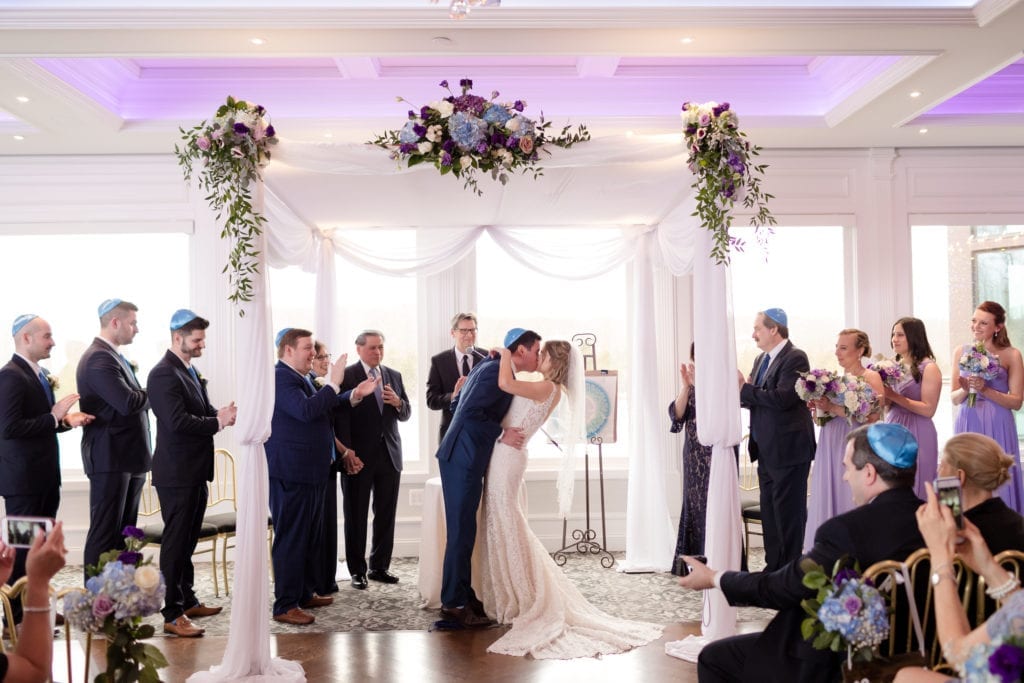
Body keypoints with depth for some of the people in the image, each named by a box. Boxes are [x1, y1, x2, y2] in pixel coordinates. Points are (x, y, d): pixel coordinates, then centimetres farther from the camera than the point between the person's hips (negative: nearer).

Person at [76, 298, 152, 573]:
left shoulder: (115, 357, 16)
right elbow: (128, 403, -25)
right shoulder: (98, 359, -16)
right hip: (110, 460, -10)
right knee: (105, 535, -3)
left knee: (125, 534, 13)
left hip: (128, 459, 10)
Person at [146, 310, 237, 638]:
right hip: (176, 472, -9)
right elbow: (177, 422, -25)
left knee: (188, 539, 17)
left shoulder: (191, 371, 14)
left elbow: (203, 412, 15)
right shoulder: (164, 374, -16)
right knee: (175, 541, -3)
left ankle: (187, 600, 29)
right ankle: (172, 615, 4)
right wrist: (218, 421, -22)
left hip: (195, 470, 9)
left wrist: (222, 413, -5)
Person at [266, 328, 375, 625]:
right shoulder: (279, 377, -16)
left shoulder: (301, 378, 17)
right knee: (291, 539, -5)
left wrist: (353, 395, 14)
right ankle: (285, 606, 3)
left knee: (311, 537, 18)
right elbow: (306, 410, -31)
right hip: (291, 475, -11)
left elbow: (325, 410, 26)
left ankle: (306, 593, 29)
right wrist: (333, 384, -26)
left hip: (310, 473, 11)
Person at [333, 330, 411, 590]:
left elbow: (406, 414, 14)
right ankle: (357, 570, 13)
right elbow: (341, 416, -9)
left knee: (386, 515, 8)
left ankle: (380, 566, 20)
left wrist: (398, 402, -8)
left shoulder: (394, 376, 12)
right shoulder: (346, 376, -4)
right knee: (356, 516, 3)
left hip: (390, 454, 5)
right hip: (358, 456, -4)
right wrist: (346, 452, -16)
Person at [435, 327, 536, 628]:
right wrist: (501, 434, -18)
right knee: (461, 533, -3)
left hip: (464, 459, 10)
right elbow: (469, 412, -25)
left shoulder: (491, 367, 15)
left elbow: (457, 404, 20)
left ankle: (462, 594, 23)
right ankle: (454, 603, 5)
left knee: (464, 532, 15)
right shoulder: (496, 371, -15)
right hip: (463, 459, -10)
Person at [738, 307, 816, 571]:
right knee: (769, 510, 14)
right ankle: (773, 567, 23)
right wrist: (741, 392, -6)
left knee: (788, 511, -1)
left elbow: (783, 398, -24)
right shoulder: (761, 359, 15)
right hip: (766, 450, 9)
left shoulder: (795, 358, -13)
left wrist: (745, 389, -18)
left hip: (788, 448, -9)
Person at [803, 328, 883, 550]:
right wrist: (821, 408, 0)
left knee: (851, 502, -4)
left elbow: (871, 418, -16)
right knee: (828, 501, 6)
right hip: (830, 447, 6)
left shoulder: (870, 377, -5)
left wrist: (835, 408, -17)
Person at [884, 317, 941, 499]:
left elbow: (928, 409, -14)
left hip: (917, 434, -6)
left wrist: (894, 396, -16)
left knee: (912, 491, -1)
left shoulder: (929, 368, -7)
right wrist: (883, 396, -3)